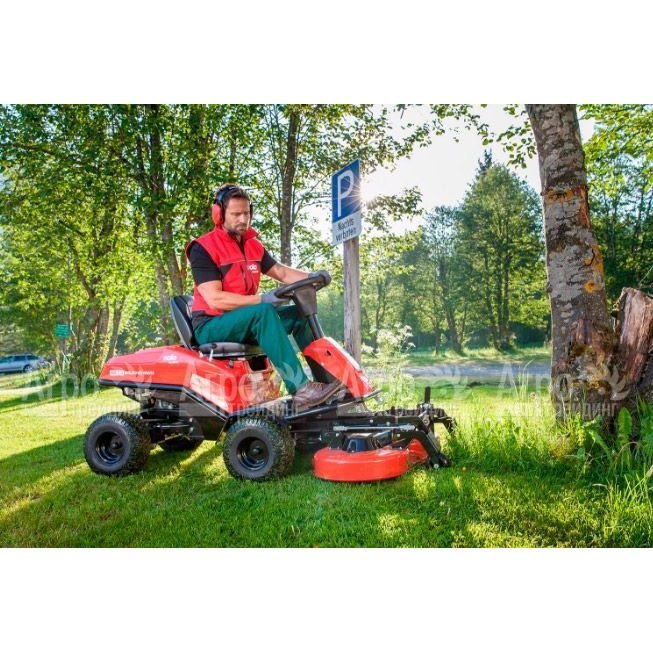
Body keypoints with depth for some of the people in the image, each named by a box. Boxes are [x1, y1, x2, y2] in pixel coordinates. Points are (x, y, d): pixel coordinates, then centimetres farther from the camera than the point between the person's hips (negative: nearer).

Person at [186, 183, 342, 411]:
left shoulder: (253, 245, 12)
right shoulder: (203, 248, -11)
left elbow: (281, 272, 10)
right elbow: (214, 299, -21)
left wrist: (310, 276, -10)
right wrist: (261, 299, -28)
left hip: (246, 319, 8)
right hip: (210, 326, -8)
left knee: (300, 314, -5)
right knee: (264, 313, -34)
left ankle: (326, 379, -12)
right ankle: (300, 389, -42)